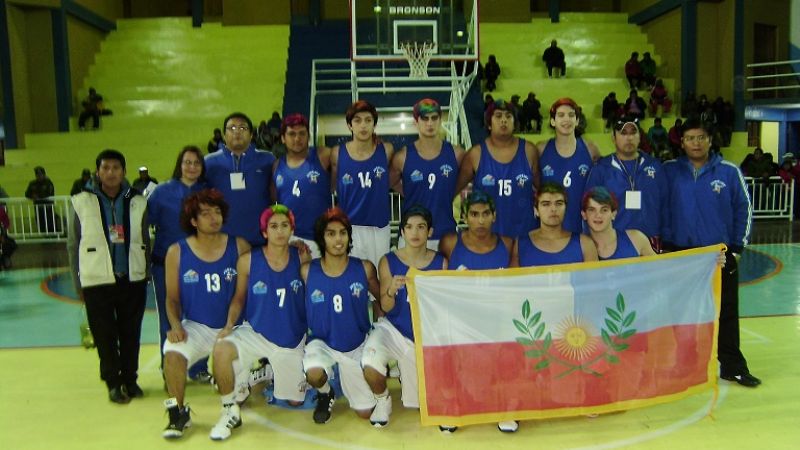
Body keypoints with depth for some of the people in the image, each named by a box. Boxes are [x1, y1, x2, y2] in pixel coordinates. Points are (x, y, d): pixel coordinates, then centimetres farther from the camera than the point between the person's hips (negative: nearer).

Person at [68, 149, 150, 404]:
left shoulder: (137, 202, 2)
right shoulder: (83, 203, -1)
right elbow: (74, 246, 3)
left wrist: (145, 274, 5)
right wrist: (78, 284, 2)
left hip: (133, 280, 2)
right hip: (97, 281, -1)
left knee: (131, 334, 9)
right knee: (105, 336, 5)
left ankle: (130, 378, 25)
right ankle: (113, 382, 20)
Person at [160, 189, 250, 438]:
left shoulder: (239, 246, -3)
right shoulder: (177, 252, 0)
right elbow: (172, 298, 3)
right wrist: (176, 325, -11)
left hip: (233, 327, 1)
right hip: (195, 327, 0)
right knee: (172, 353, -27)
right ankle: (178, 413, -4)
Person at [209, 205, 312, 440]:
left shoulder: (302, 258, -9)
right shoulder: (248, 261, -10)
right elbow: (239, 298, 0)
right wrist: (229, 326, -12)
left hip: (293, 339, 2)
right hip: (255, 332, -1)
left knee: (295, 400, 10)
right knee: (221, 350, -33)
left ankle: (265, 374, 43)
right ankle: (230, 412, -9)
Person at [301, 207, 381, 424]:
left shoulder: (364, 268, -10)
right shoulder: (307, 271, -11)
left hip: (357, 345, 1)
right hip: (322, 342, -1)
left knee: (365, 412, 6)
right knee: (314, 374, -36)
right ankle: (325, 394, 5)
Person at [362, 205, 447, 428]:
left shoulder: (440, 263, -5)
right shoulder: (388, 261, -7)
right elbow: (386, 307, -10)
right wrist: (391, 290, -30)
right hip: (394, 328, -1)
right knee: (370, 366, -31)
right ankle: (382, 400, 5)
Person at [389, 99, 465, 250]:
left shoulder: (456, 154, -2)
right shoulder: (403, 157, -4)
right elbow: (392, 182, 12)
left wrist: (446, 196, 4)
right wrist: (411, 197, 3)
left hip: (446, 235, 1)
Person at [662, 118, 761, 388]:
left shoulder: (729, 172, -2)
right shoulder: (669, 171, -1)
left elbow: (743, 209, 3)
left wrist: (737, 248, 1)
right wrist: (660, 244, -2)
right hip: (678, 255, 1)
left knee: (726, 313, 5)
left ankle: (732, 366, 18)